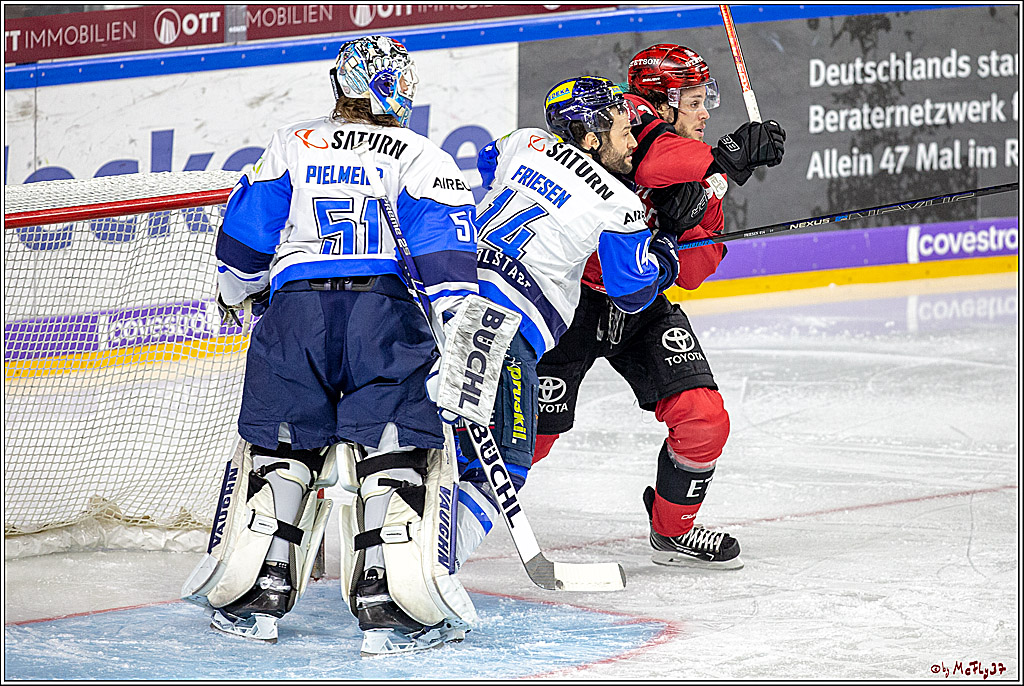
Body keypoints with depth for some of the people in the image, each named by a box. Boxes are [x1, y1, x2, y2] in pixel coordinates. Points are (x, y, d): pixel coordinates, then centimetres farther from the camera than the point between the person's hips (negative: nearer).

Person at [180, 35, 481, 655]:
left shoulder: (293, 146, 17)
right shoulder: (425, 159, 9)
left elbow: (245, 230, 17)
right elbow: (446, 250, -2)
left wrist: (237, 292, 35)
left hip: (294, 306, 2)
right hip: (386, 310, -2)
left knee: (280, 447, 13)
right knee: (393, 451, 1)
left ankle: (254, 599, 11)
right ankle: (390, 608, -8)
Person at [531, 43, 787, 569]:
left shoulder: (701, 177, 7)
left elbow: (688, 274, 1)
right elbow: (649, 162, -39)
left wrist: (689, 221, -18)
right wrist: (729, 155, -32)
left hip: (640, 305, 7)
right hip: (572, 292, -7)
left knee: (704, 418, -6)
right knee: (530, 431, -9)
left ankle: (673, 528, 17)